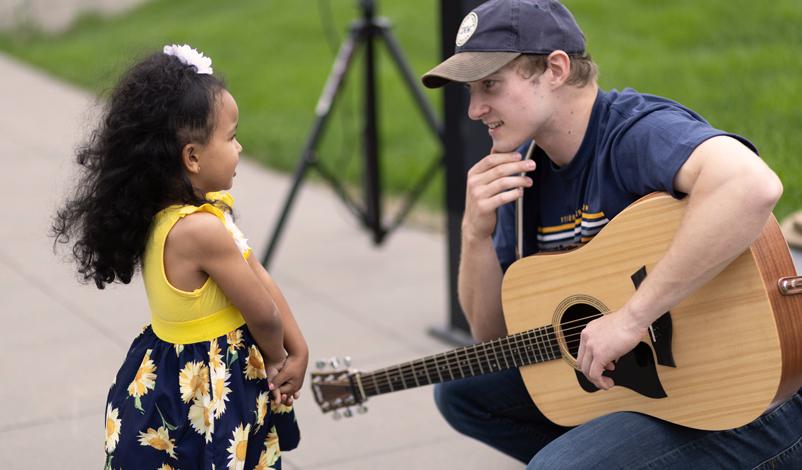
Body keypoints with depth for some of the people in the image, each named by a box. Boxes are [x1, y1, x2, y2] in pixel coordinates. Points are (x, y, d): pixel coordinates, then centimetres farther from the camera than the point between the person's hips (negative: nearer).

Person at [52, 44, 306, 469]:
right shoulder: (202, 230, -28)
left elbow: (260, 279, 6)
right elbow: (264, 315, -17)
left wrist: (297, 350, 3)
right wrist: (276, 359, 2)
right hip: (200, 398, -9)